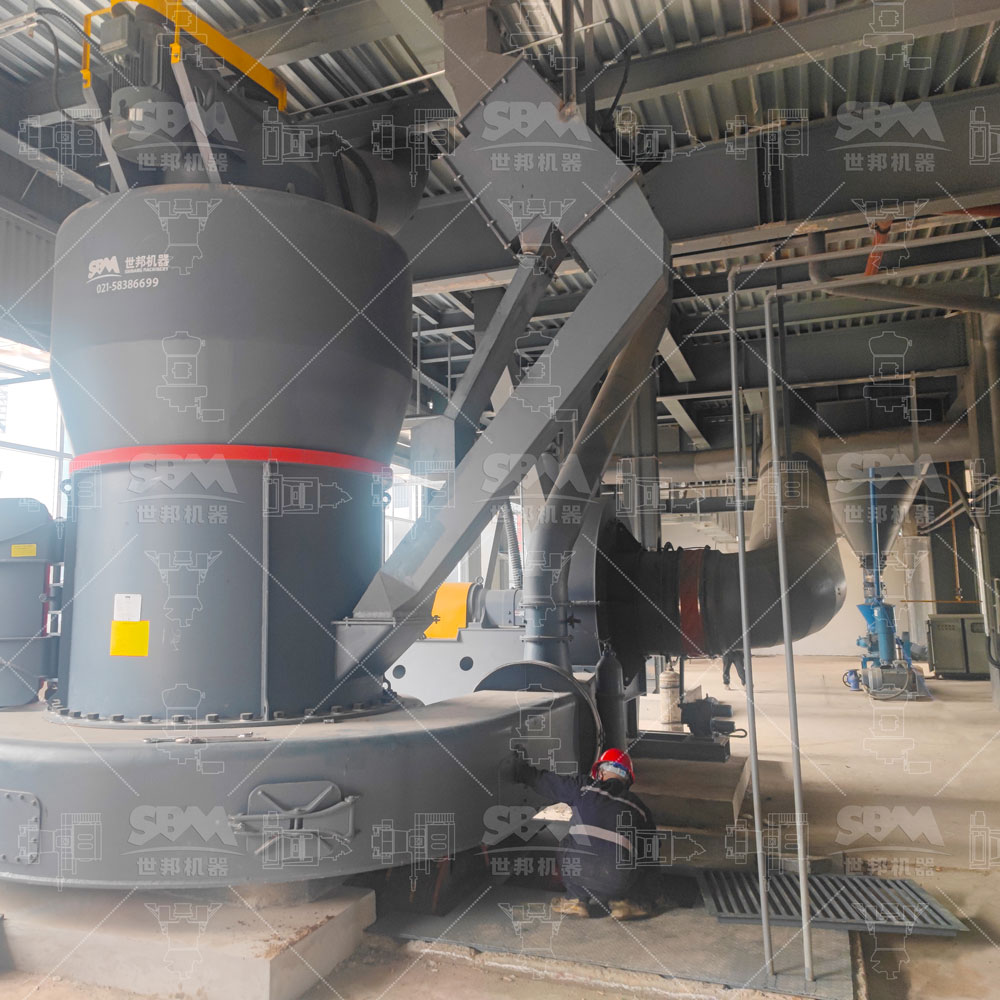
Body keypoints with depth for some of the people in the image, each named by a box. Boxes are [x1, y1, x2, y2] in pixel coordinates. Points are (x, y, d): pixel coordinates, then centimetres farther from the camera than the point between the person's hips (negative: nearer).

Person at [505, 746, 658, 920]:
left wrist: (522, 771, 36)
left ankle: (576, 899, 17)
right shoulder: (638, 806, 15)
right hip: (617, 881, 2)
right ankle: (625, 901, 12)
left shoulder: (584, 786, 10)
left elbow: (544, 781, 19)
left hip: (577, 870, -2)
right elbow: (653, 845, 24)